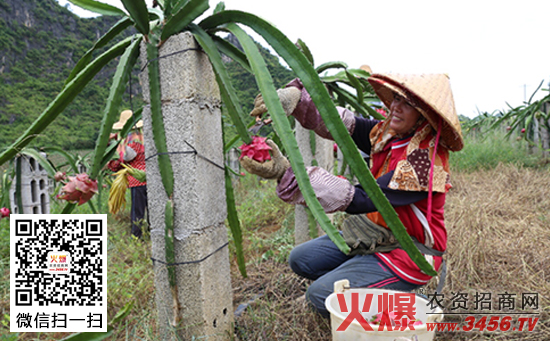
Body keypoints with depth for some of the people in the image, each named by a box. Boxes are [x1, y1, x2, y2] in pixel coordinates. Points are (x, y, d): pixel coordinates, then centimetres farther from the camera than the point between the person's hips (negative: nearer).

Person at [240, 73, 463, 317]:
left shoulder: (426, 160, -27)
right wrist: (294, 96, -27)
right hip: (373, 236, 8)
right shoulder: (387, 134, -2)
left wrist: (288, 173, -42)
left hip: (406, 252, -8)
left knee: (321, 294, -17)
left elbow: (359, 200, -35)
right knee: (301, 260, 7)